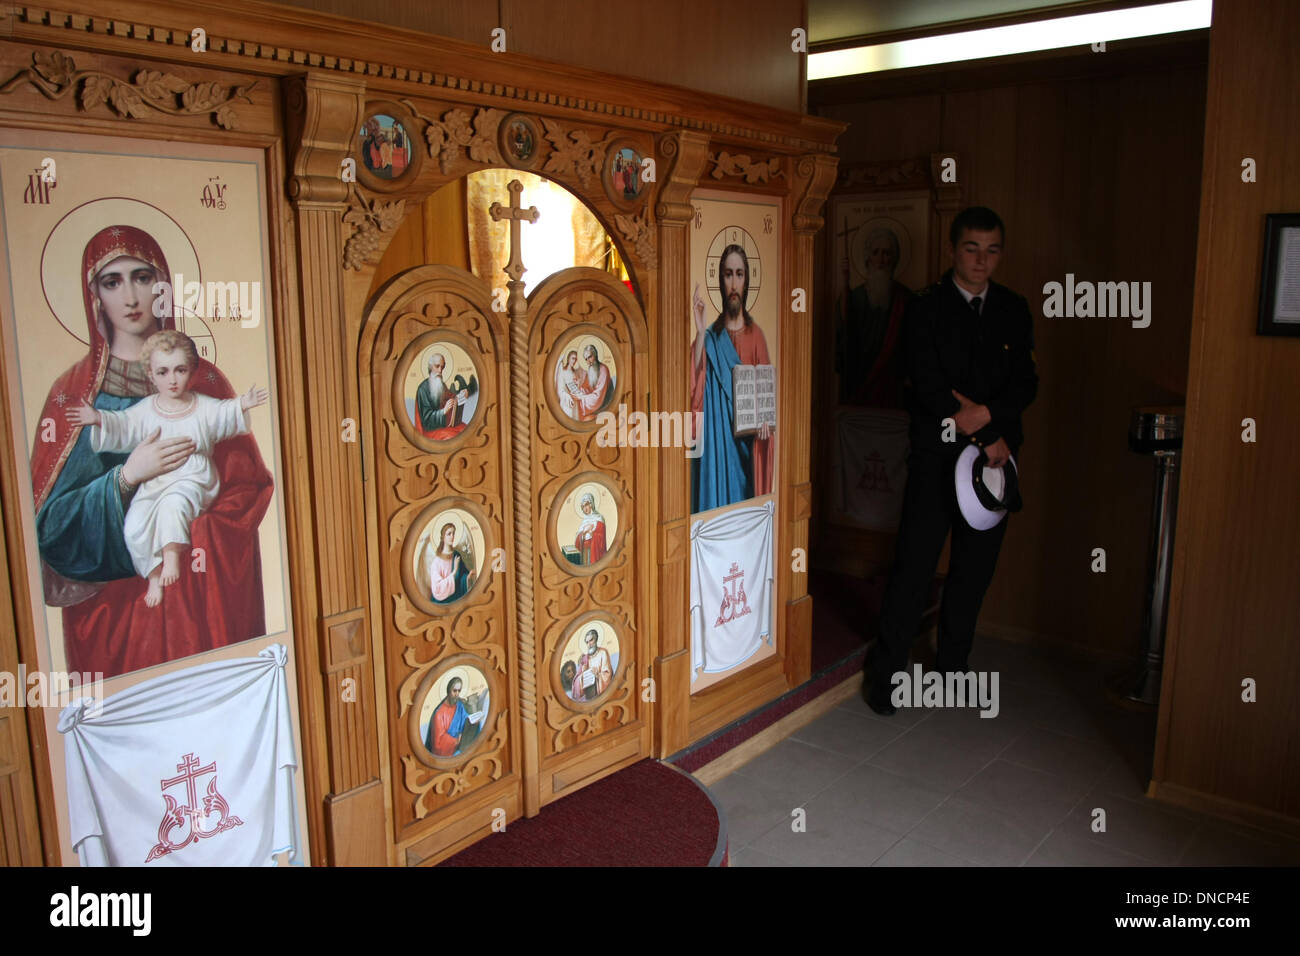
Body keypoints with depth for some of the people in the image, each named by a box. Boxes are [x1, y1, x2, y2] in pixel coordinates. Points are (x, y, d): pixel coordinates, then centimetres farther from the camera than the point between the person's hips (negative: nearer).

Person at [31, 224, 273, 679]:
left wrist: (189, 540, -14)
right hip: (114, 598, -1)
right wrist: (127, 477, -17)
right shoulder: (74, 392, 0)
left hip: (205, 590, 1)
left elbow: (248, 485, 0)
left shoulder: (203, 380, 4)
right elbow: (51, 520, -3)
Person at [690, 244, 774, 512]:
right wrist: (700, 333, -15)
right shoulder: (710, 337, 5)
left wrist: (765, 420, -16)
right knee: (715, 503, -2)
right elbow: (693, 388, -8)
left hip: (745, 448, 0)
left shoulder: (755, 336, 4)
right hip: (715, 445, 0)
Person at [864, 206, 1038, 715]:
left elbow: (1026, 383, 4)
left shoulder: (1015, 310, 10)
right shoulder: (925, 309, -3)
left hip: (995, 456, 4)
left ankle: (952, 666, 24)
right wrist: (986, 438, -11)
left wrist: (988, 414, -15)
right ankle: (885, 671, 11)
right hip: (938, 457, -4)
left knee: (975, 568, 9)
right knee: (914, 565, -3)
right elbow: (929, 388, -11)